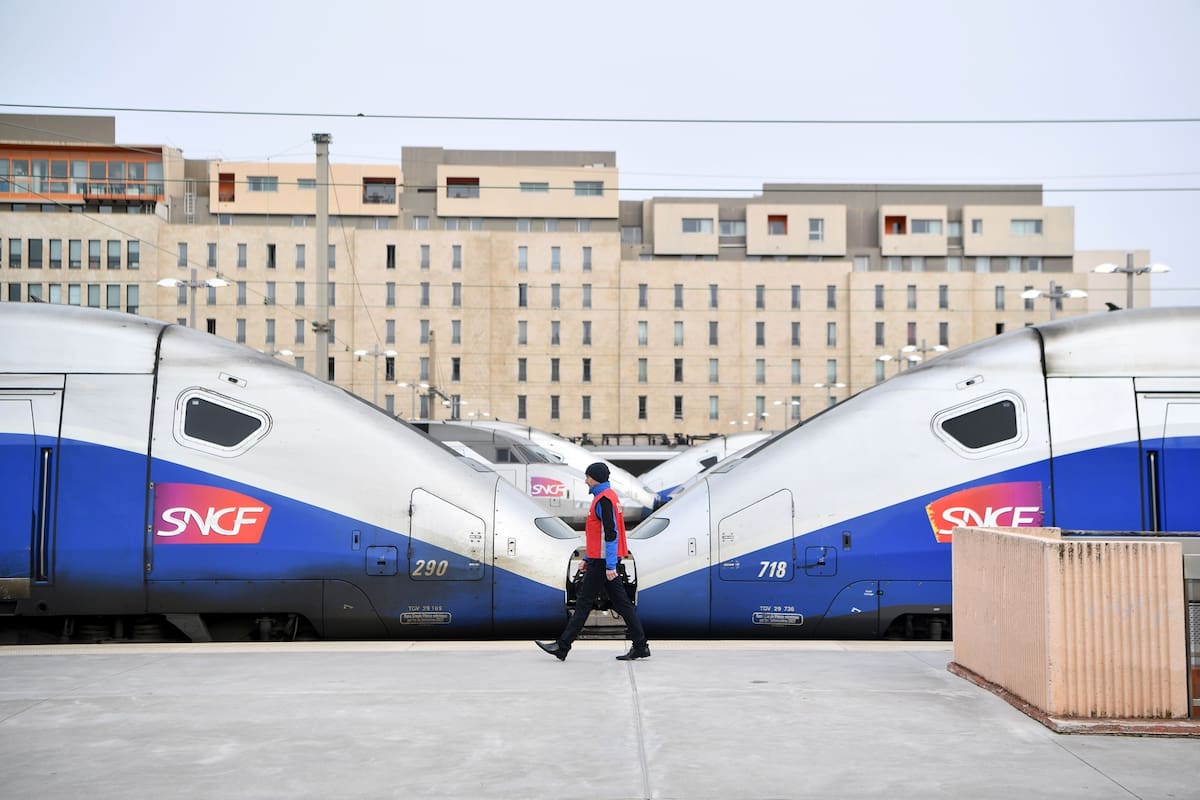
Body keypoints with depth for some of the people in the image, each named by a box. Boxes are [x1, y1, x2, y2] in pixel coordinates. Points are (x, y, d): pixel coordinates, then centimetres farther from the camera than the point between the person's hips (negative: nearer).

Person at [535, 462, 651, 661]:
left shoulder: (604, 500, -15)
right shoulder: (607, 496, 17)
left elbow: (611, 533, -22)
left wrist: (610, 566, -25)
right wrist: (589, 559, 25)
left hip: (601, 562, -10)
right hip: (601, 559, 10)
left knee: (584, 602, -4)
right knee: (620, 602, 9)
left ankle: (562, 647, 1)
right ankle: (640, 646, 8)